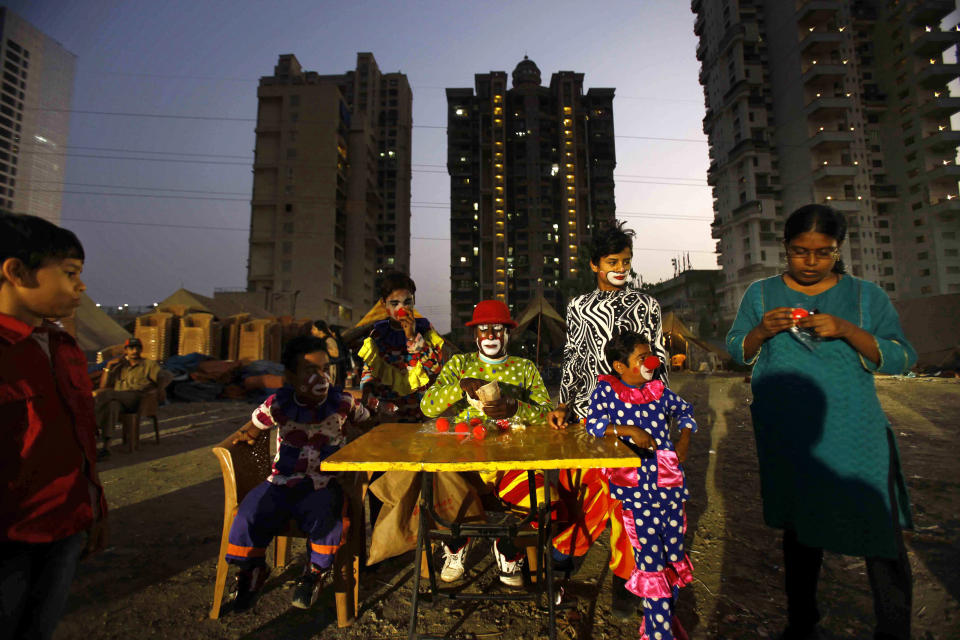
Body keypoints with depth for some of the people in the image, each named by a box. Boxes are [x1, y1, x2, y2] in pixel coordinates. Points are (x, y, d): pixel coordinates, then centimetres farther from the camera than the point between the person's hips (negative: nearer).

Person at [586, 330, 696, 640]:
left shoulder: (659, 391, 7)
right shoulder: (606, 390, -6)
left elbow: (685, 410, 24)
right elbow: (593, 425, -15)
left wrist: (684, 441, 11)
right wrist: (631, 431, -23)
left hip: (669, 484, 5)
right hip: (635, 489, -5)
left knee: (674, 556, 17)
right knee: (650, 560, -2)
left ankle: (665, 615, 40)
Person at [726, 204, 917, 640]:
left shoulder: (866, 296, 2)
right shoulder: (761, 293, 2)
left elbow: (901, 359, -2)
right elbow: (735, 350, 4)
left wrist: (848, 331, -19)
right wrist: (760, 331, -16)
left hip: (855, 438, 0)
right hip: (788, 441, 1)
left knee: (881, 534, 4)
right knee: (800, 529, 17)